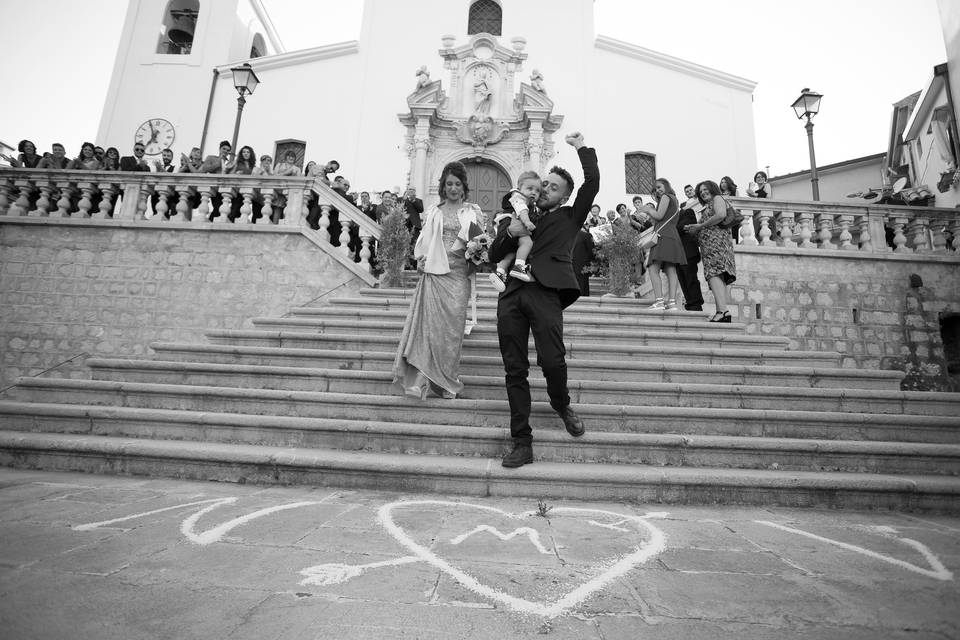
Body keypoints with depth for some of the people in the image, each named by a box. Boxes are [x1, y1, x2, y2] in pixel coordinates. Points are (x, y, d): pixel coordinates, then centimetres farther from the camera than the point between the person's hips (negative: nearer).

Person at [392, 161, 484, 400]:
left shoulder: (473, 212, 11)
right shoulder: (433, 212, 14)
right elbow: (423, 240, 14)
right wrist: (421, 259, -2)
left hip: (458, 274, 0)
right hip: (434, 272, 0)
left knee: (452, 324, 1)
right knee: (429, 322, -7)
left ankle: (446, 380, 12)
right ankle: (423, 378, -5)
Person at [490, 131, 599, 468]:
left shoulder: (568, 217, 20)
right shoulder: (516, 217, 27)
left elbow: (592, 182, 9)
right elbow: (493, 255, 20)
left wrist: (582, 147, 15)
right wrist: (509, 232, 3)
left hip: (545, 292, -3)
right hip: (511, 295, 3)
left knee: (552, 360, -18)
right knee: (514, 370, -2)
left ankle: (562, 405, 18)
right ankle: (522, 443, 5)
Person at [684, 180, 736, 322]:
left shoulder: (717, 198, 10)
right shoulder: (707, 207, 34)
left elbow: (721, 215, -12)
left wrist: (701, 226, -6)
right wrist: (694, 230, 11)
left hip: (715, 241, -9)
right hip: (708, 243, 9)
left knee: (713, 274, -22)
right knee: (718, 277, -2)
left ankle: (723, 310, -34)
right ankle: (721, 312, -9)